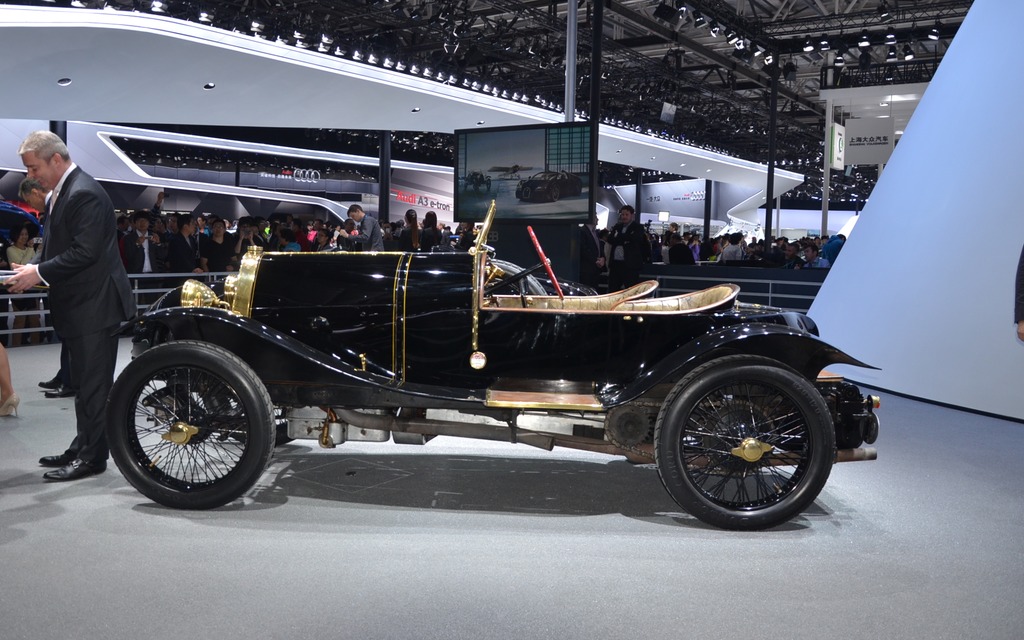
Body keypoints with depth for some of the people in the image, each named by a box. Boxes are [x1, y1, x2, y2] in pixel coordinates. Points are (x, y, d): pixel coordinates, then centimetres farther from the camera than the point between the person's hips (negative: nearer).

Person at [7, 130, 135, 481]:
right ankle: (82, 448, 27)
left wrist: (39, 273, -17)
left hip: (95, 306, -10)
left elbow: (85, 252, -23)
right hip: (79, 306, 10)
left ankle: (92, 456, 6)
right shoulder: (62, 191, 14)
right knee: (84, 383, 17)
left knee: (93, 384, -2)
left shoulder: (84, 194, -17)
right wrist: (32, 268, 2)